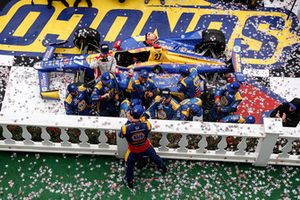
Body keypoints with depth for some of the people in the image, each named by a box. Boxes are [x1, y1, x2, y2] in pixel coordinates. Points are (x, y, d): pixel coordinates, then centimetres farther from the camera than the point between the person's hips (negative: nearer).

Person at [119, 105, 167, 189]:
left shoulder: (126, 128, -37)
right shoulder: (146, 124, -33)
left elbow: (120, 135, -12)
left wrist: (128, 121, -10)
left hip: (134, 151, -2)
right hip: (146, 147, 2)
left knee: (130, 166, 26)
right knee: (154, 156, 33)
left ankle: (129, 182, 45)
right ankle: (163, 167, 60)